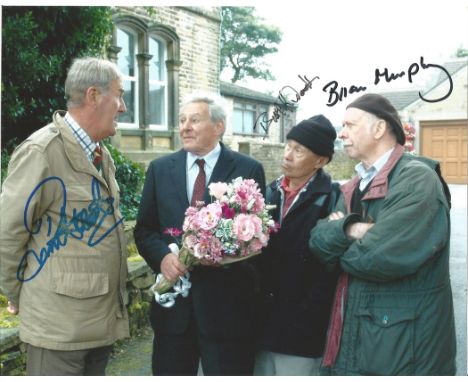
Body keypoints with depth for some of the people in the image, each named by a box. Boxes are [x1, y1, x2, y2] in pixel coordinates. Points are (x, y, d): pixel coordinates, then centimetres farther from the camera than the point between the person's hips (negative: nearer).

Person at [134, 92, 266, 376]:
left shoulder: (249, 170, -2)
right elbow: (144, 229, 7)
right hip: (173, 301, 3)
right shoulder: (160, 169, 7)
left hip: (228, 302, -2)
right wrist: (162, 256, -13)